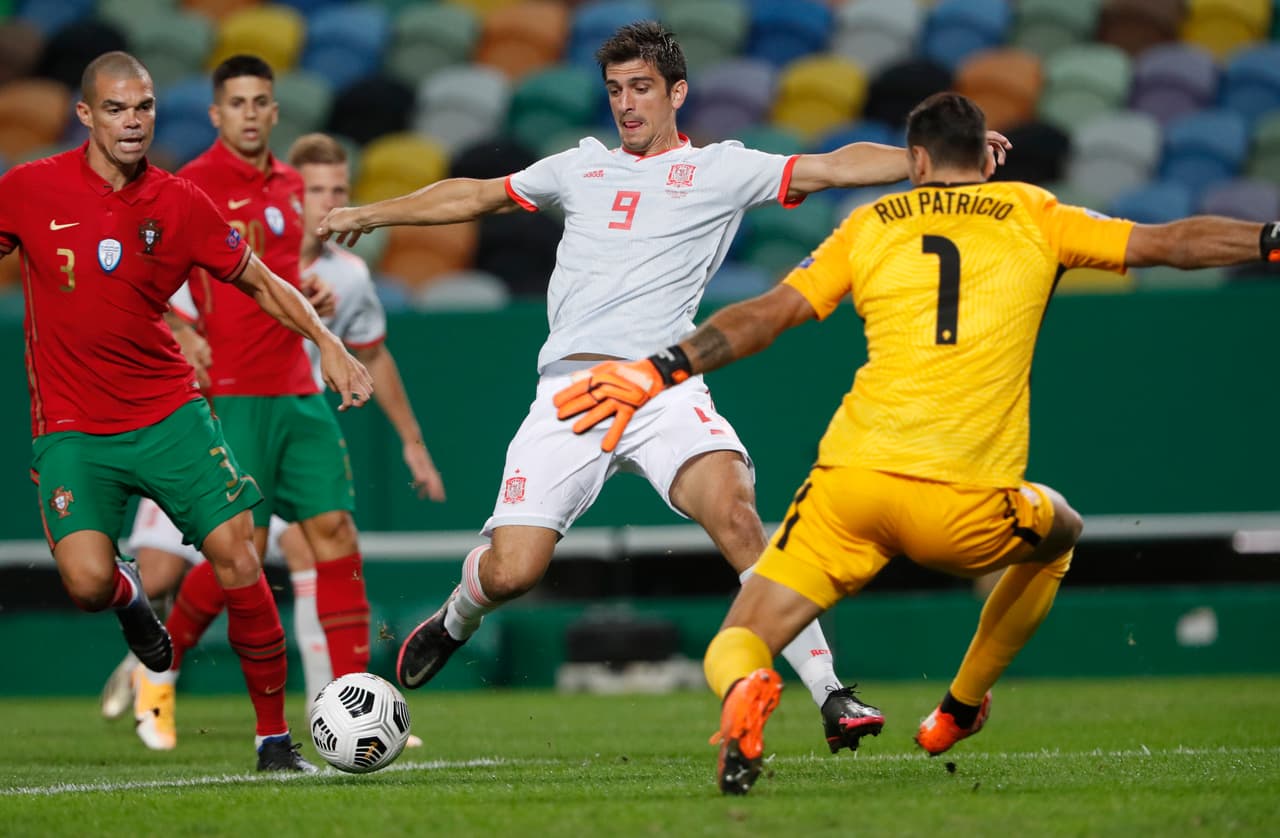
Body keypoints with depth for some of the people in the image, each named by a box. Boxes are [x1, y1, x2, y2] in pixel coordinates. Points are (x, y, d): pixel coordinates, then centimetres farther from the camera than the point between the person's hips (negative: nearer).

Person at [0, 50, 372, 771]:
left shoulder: (180, 204, -1)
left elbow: (260, 282, 10)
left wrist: (326, 341, 0)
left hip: (168, 411, 1)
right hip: (72, 428, -1)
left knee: (236, 554, -11)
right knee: (87, 579, -21)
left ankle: (275, 735, 1)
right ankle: (129, 596, 19)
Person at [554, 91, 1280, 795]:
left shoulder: (871, 226, 15)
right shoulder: (1033, 217, 14)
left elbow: (765, 315, 7)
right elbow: (1169, 243, 11)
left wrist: (661, 371, 7)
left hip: (851, 479, 0)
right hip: (967, 503, 0)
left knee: (739, 643, 7)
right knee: (1059, 536, 35)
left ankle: (743, 689, -31)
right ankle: (962, 709, 35)